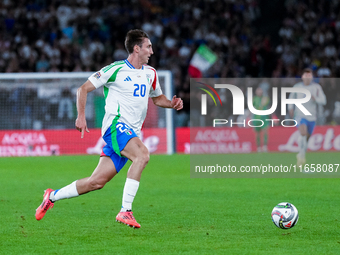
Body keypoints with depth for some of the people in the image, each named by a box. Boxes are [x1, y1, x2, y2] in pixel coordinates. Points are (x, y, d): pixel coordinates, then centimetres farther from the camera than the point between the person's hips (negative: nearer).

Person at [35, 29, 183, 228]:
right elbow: (84, 89, 2)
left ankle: (53, 196, 20)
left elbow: (158, 98, 32)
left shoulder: (150, 73, 16)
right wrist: (81, 116, -10)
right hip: (116, 124, -7)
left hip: (132, 133, 7)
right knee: (142, 155, -33)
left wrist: (171, 104, 9)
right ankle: (125, 211, -32)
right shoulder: (116, 69, -4)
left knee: (97, 182, 1)